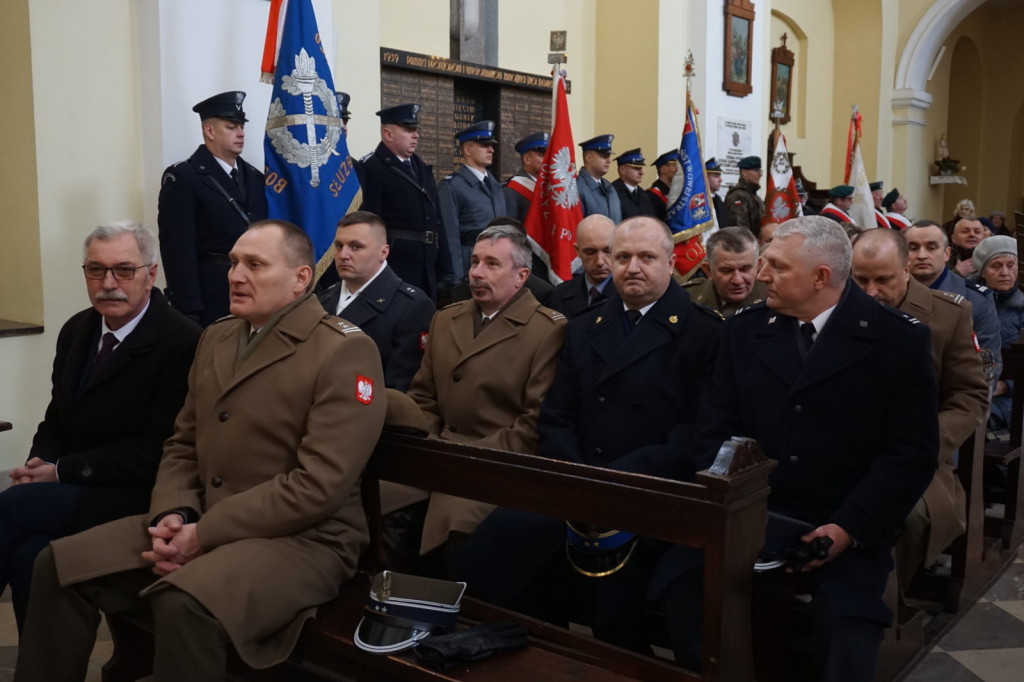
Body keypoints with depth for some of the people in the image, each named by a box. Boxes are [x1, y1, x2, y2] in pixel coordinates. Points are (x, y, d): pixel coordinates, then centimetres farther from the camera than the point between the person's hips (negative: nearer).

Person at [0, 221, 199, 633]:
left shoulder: (182, 343, -14)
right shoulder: (76, 331, 11)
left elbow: (157, 453, -16)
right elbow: (56, 422, 18)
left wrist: (62, 471, -15)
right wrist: (40, 466, -4)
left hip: (139, 498, -6)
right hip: (72, 491, 6)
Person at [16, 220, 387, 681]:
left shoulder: (345, 352, -14)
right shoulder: (216, 337, 13)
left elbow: (320, 484, -21)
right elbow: (183, 445, 15)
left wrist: (205, 535, -19)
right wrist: (173, 515, -6)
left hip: (300, 539, -7)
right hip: (197, 526, 8)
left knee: (184, 604, -33)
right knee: (59, 564, -3)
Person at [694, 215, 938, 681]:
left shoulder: (898, 340, -2)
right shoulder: (742, 331, 8)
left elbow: (912, 453, -5)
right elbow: (717, 429, 6)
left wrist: (851, 528, -15)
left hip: (845, 529, -2)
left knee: (846, 638, -26)